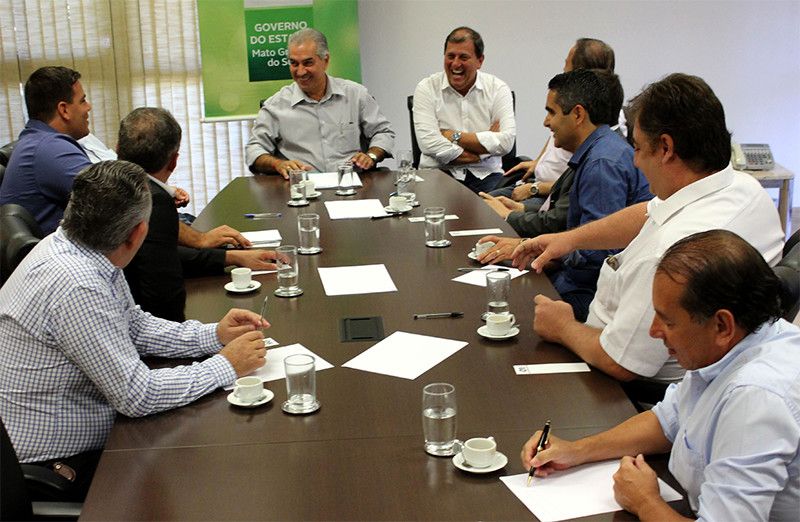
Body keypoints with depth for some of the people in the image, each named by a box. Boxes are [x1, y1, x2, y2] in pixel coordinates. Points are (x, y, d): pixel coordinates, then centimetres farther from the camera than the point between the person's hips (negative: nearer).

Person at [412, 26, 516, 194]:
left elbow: (506, 141, -9)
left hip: (485, 174, 2)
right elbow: (429, 144, -13)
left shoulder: (498, 89, 5)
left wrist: (455, 136, -9)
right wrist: (484, 143, -10)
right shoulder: (426, 89, 1)